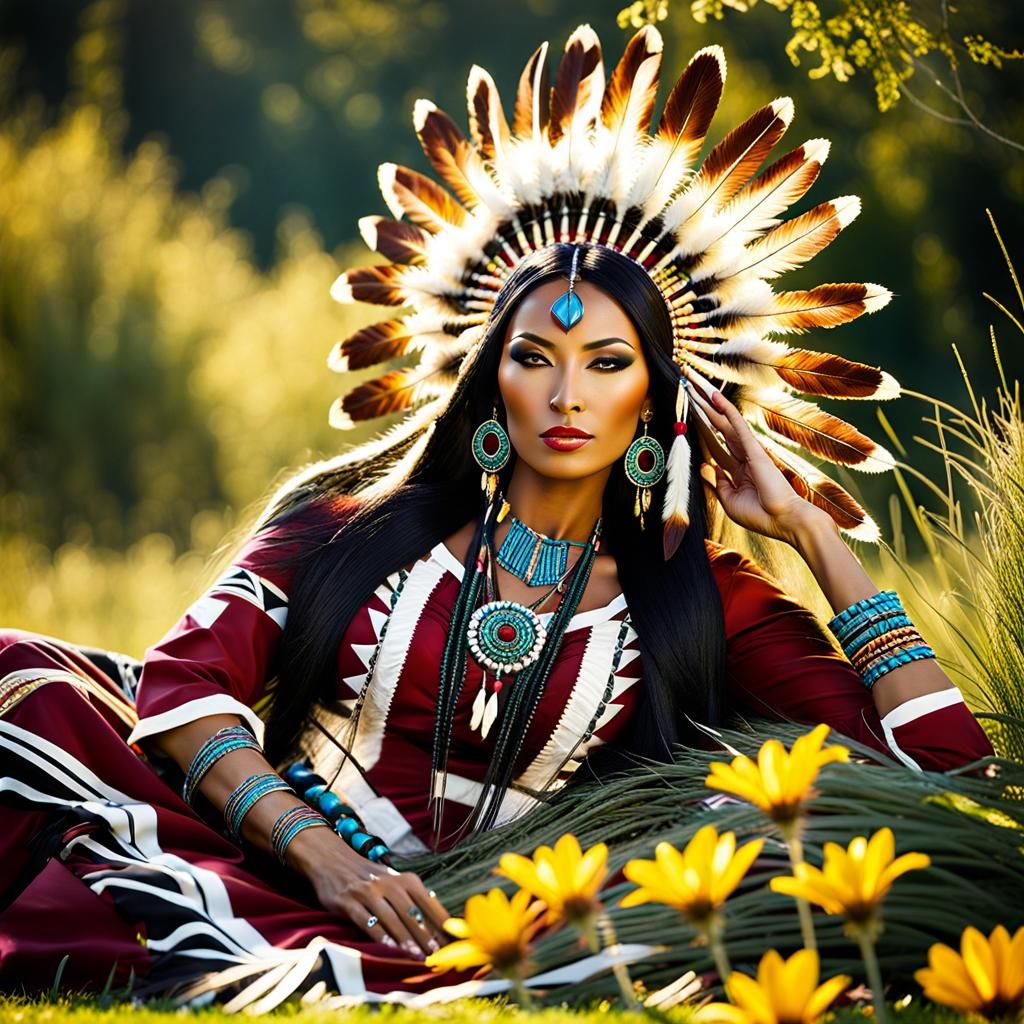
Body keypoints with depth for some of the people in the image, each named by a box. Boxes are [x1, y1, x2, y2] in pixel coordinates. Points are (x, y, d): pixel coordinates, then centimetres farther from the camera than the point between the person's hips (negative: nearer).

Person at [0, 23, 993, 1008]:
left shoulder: (699, 600, 10)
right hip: (256, 850, 0)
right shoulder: (359, 523, 10)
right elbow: (186, 675, -3)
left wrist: (812, 534, 4)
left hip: (426, 940, 0)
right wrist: (318, 850, -19)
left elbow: (945, 762, 1)